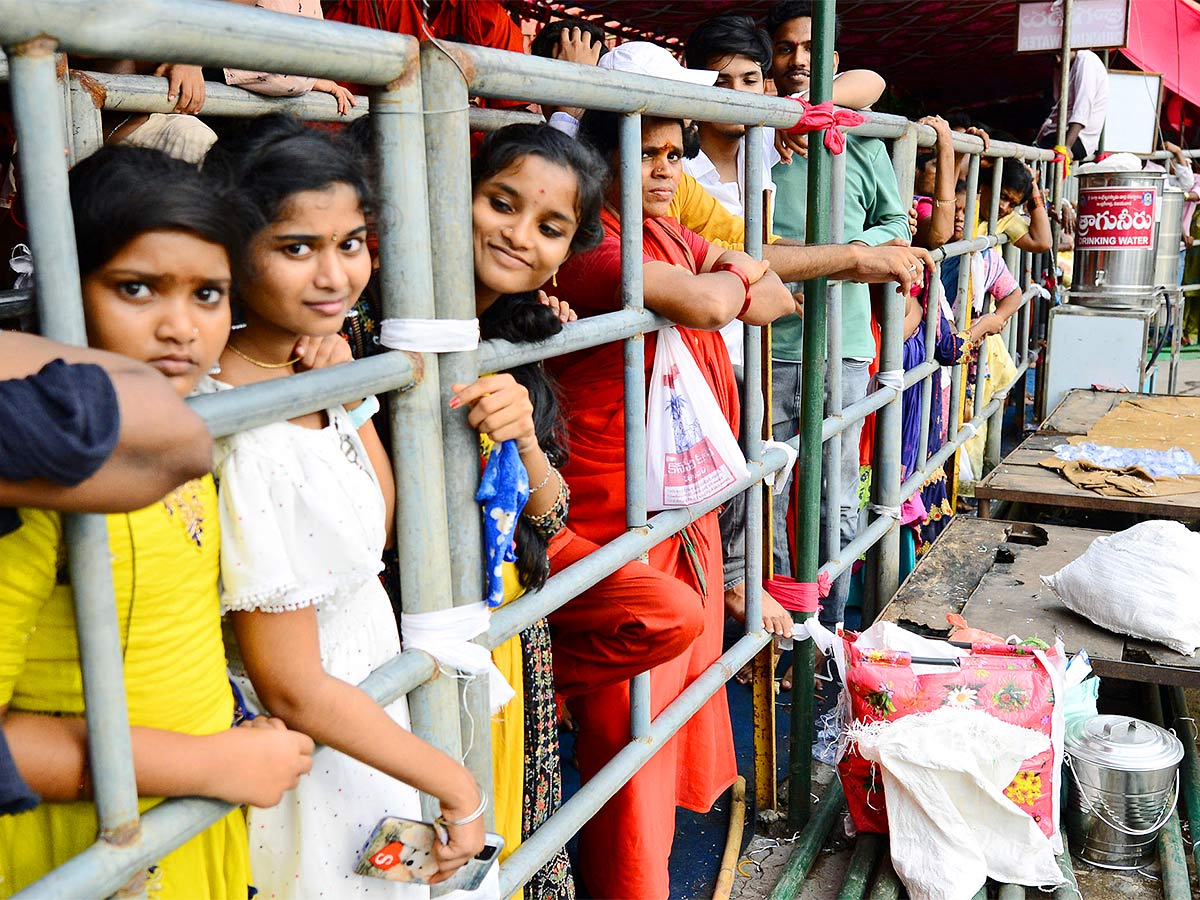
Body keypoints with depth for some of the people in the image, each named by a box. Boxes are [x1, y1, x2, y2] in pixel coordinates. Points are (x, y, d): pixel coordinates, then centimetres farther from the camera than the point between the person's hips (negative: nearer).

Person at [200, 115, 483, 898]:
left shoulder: (318, 368, -5)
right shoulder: (249, 442, -29)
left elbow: (383, 526, 5)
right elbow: (293, 690, -24)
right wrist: (455, 785, -14)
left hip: (364, 711, 8)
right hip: (305, 771, -8)